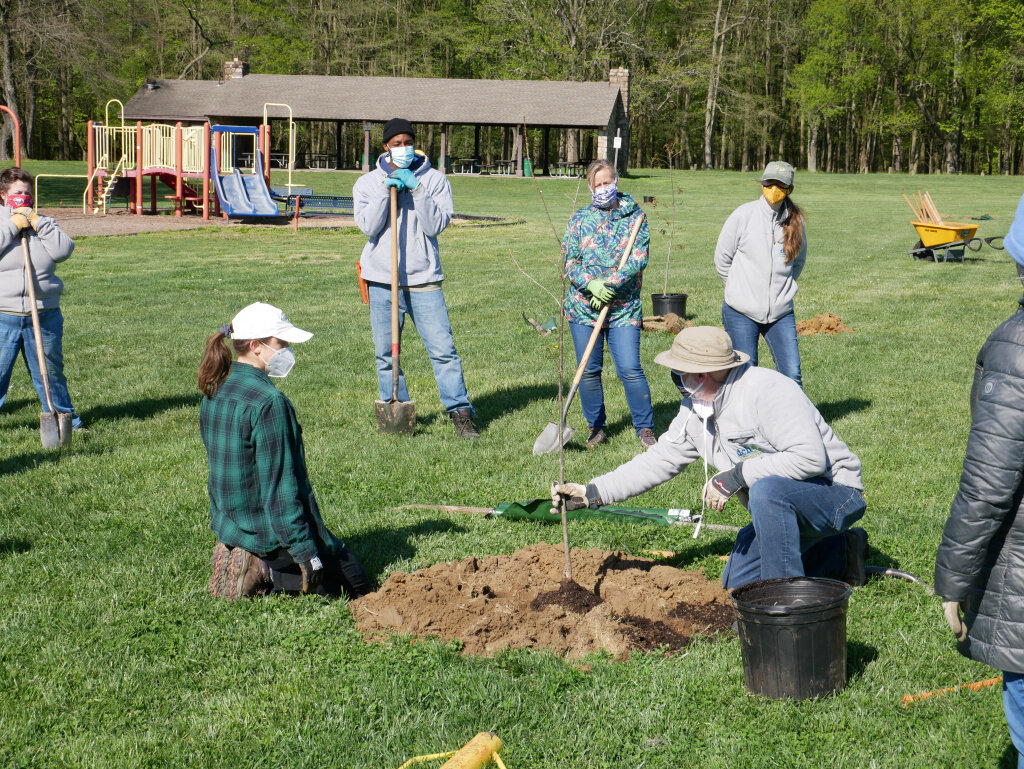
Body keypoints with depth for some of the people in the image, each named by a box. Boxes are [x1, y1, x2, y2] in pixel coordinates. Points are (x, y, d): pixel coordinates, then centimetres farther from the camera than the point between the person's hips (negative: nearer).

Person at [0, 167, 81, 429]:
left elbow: (64, 250, -4)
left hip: (45, 316, 3)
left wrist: (36, 221, -8)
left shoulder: (43, 223, 14)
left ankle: (65, 417, 25)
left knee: (51, 372, 12)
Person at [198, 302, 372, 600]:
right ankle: (266, 573, -9)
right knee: (356, 584, 5)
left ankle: (242, 559, 7)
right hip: (271, 528, -9)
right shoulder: (269, 402, -23)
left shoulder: (214, 392, 3)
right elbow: (279, 488, -24)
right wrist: (306, 555, -20)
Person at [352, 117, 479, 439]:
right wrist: (386, 190, -13)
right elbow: (369, 226, -5)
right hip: (382, 279, 2)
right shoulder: (367, 182, 9)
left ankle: (460, 411, 0)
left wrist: (416, 188, -14)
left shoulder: (434, 179, 5)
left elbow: (436, 225, -7)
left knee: (443, 348, -7)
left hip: (423, 278, -1)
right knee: (386, 353, 5)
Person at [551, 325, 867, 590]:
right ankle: (840, 552, 21)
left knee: (768, 488, -38)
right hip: (778, 506, 10)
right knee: (737, 583, 10)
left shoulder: (767, 390, -26)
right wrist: (591, 493, 0)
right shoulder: (695, 410, 2)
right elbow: (659, 461, 7)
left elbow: (810, 458, -35)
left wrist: (734, 477, -30)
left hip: (835, 494, -10)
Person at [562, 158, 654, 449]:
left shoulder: (635, 217, 4)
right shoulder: (580, 218, 8)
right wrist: (591, 284, -17)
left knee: (630, 369, -9)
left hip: (623, 308, -2)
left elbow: (639, 258, -7)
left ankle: (645, 429, 5)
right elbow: (569, 260, 1)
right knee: (588, 371, 5)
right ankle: (597, 428, 21)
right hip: (583, 305, 2)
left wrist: (610, 284, -19)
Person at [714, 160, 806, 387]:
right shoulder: (744, 215, -5)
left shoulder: (795, 220, 4)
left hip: (781, 312, 2)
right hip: (741, 313, -2)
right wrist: (741, 290, 8)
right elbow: (722, 259, 3)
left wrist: (782, 289, 14)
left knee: (792, 375, -4)